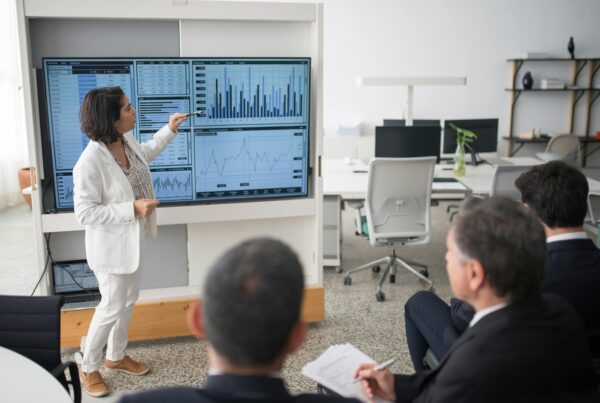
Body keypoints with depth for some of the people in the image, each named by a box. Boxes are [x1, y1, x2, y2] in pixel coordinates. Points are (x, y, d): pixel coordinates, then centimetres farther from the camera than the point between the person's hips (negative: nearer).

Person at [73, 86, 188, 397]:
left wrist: (170, 129, 15)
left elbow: (145, 154, 19)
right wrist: (132, 208, -30)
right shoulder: (90, 162, -31)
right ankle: (88, 368, 27)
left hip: (132, 239, 8)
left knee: (129, 301, 20)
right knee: (112, 307, 4)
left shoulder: (127, 141, -6)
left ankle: (116, 356, 42)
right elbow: (85, 213, -27)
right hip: (111, 245, -8)